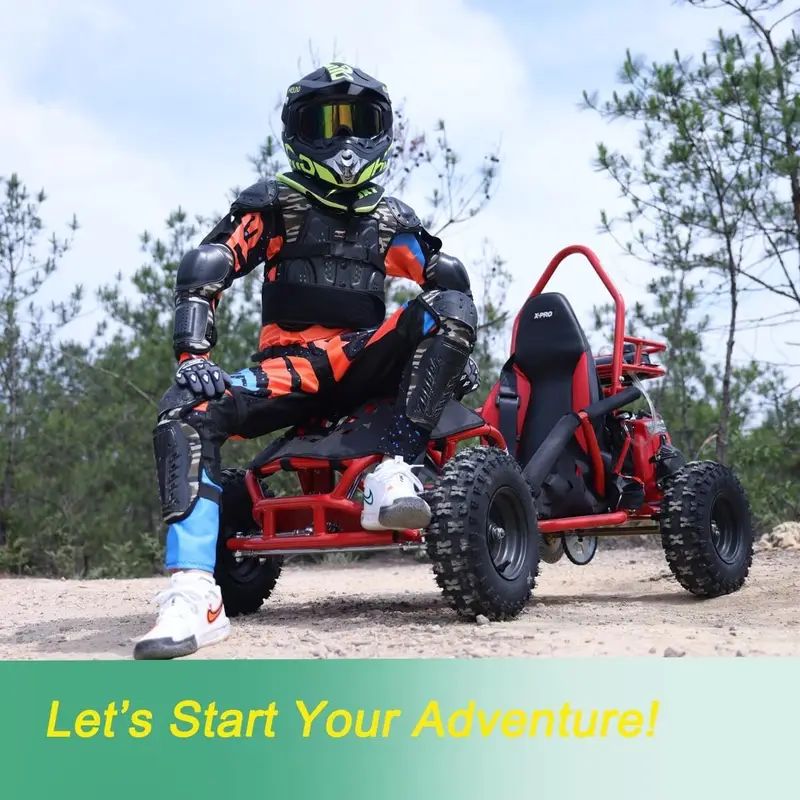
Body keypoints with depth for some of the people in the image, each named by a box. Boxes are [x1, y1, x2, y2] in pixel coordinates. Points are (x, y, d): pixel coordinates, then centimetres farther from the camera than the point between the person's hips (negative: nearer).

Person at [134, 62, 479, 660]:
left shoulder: (392, 219, 16)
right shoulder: (274, 203, 6)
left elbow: (449, 276, 18)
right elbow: (203, 273, -5)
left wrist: (459, 351, 0)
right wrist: (193, 357, -19)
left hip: (363, 362, 2)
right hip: (289, 365, -2)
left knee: (444, 308, -23)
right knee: (188, 411, -30)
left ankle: (394, 474, -30)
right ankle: (194, 596, -38)